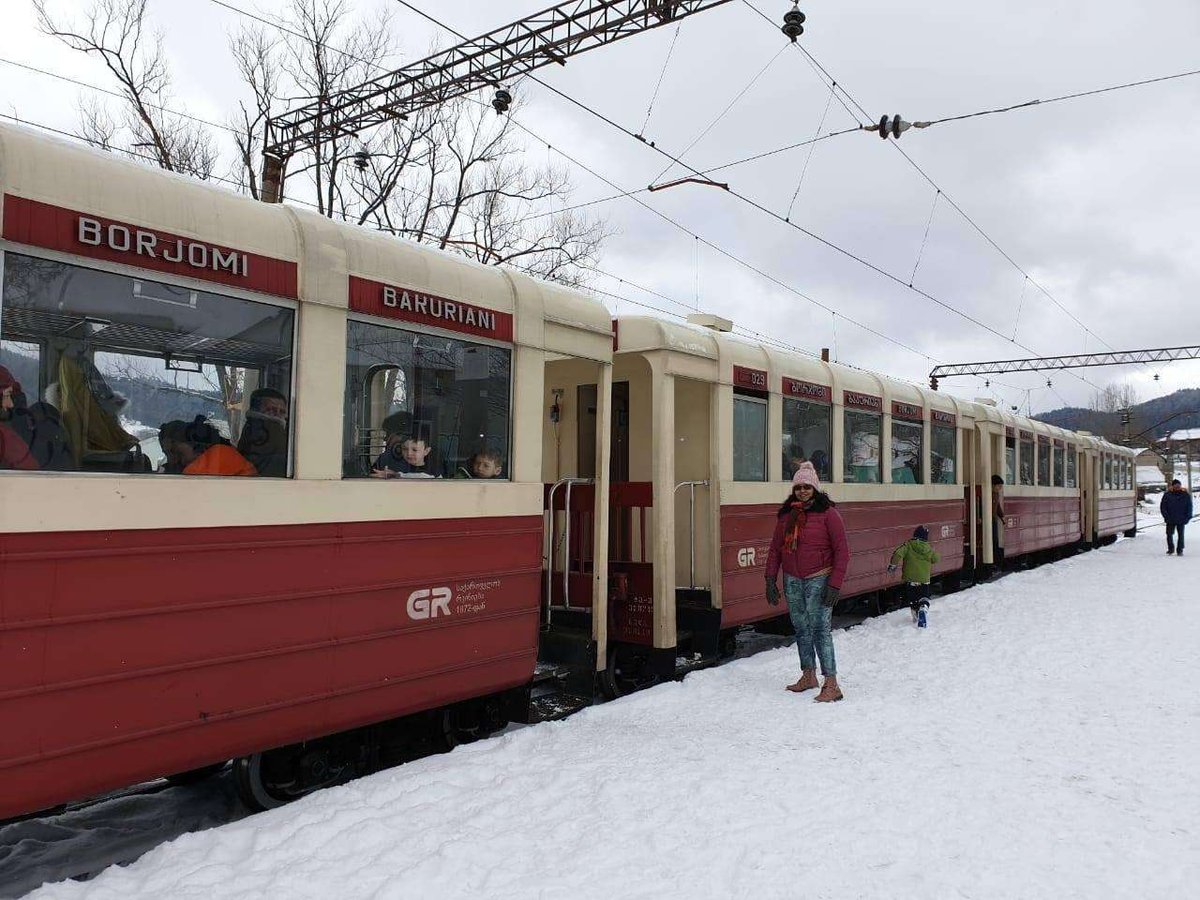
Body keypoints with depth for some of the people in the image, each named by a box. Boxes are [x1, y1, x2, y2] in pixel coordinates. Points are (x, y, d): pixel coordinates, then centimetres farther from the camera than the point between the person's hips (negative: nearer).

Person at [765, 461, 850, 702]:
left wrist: (835, 584, -13)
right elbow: (775, 548, 11)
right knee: (801, 628, 13)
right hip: (792, 580, 6)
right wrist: (770, 580, 6)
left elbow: (842, 551, -8)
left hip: (818, 580, -5)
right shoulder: (786, 514, 8)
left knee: (820, 630, -8)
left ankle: (831, 684, -4)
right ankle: (808, 676, 27)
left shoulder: (827, 513, -7)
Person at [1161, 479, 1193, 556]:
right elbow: (1162, 507, 1)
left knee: (1181, 535, 4)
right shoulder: (1167, 495, -3)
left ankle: (1180, 550, 13)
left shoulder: (1186, 495, 0)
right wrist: (1167, 517, -8)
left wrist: (1187, 518, -5)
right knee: (1169, 534, 3)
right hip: (1170, 520, 0)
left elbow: (1189, 507, 5)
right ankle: (1171, 549, 20)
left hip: (1181, 520, 0)